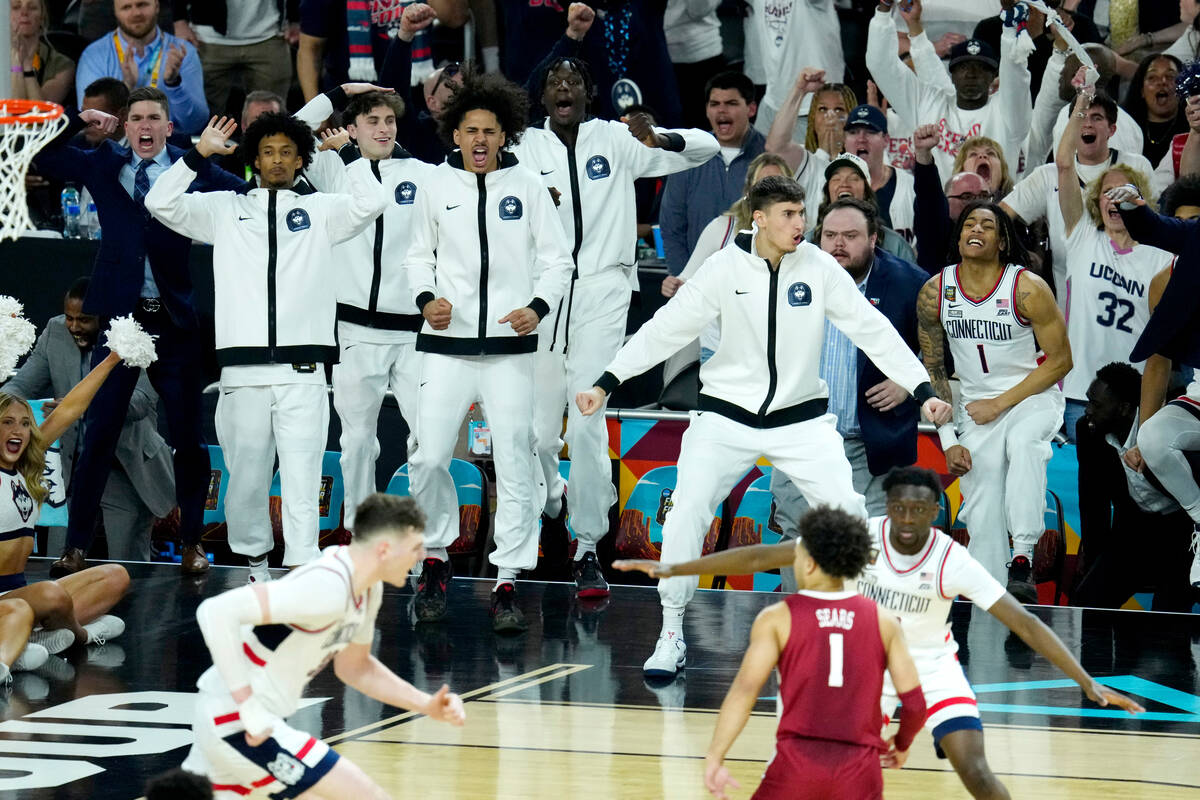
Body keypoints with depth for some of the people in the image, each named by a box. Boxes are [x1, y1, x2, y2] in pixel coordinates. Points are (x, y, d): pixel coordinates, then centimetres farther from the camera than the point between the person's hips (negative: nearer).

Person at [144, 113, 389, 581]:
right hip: (243, 369, 1)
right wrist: (199, 155, -1)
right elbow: (161, 205, 5)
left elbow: (372, 203, -2)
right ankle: (255, 561, 23)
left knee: (302, 478, -8)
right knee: (246, 476, 5)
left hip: (302, 371, -1)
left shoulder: (319, 210, 13)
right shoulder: (225, 209, 15)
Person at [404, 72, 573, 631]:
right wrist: (426, 298, -3)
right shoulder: (437, 187, 6)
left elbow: (557, 261, 7)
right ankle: (436, 558, 17)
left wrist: (538, 307, -10)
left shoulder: (527, 187, 3)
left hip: (510, 345, -1)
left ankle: (506, 584, 4)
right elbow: (419, 256, 17)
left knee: (515, 465, -2)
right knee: (429, 460, -6)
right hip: (446, 342, 1)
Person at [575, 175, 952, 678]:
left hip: (800, 417, 1)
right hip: (727, 414, -1)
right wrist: (606, 382, -10)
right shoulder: (726, 268, -10)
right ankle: (672, 633, 1)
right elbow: (666, 329, -5)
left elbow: (872, 330, -3)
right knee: (686, 514, -13)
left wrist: (923, 391, -9)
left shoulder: (819, 268, -7)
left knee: (847, 511, -10)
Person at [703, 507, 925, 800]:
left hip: (797, 762, -1)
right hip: (860, 770, 1)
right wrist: (902, 743, 26)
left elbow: (745, 690, -8)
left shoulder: (777, 618, 4)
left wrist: (714, 758, -9)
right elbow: (914, 703, 6)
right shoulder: (882, 622, 9)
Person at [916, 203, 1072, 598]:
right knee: (981, 517, -5)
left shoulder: (1028, 289, -15)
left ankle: (1023, 559, -39)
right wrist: (948, 440, -1)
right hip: (975, 404, 4)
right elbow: (933, 369, 6)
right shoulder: (934, 292, -4)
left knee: (1023, 441, -36)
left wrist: (1000, 403, -13)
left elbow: (1061, 360, -9)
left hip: (1032, 395, -4)